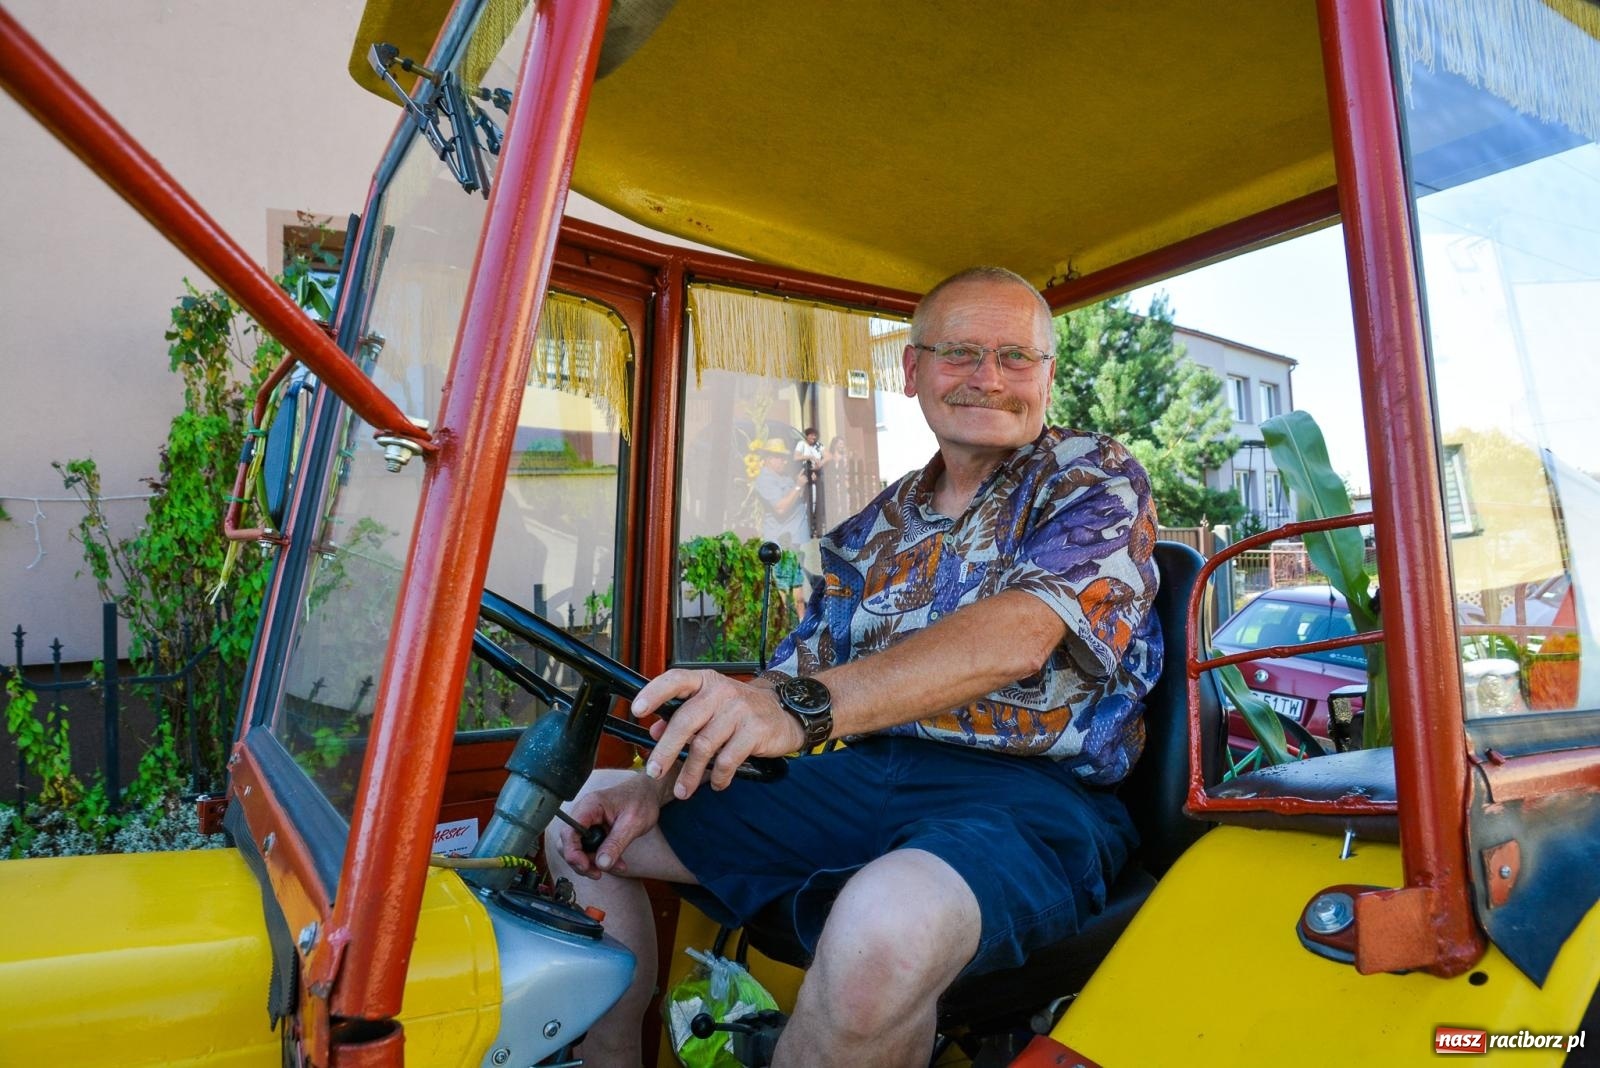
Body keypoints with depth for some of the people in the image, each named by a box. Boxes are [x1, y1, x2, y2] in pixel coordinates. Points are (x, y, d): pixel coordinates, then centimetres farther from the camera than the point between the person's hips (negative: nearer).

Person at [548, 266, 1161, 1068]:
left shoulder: (1096, 480, -1)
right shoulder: (878, 528, 15)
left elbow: (1016, 637, -21)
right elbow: (788, 684, 13)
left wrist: (806, 705, -37)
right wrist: (655, 784, -5)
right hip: (863, 776, 6)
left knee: (886, 922, -40)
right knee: (577, 814, 5)